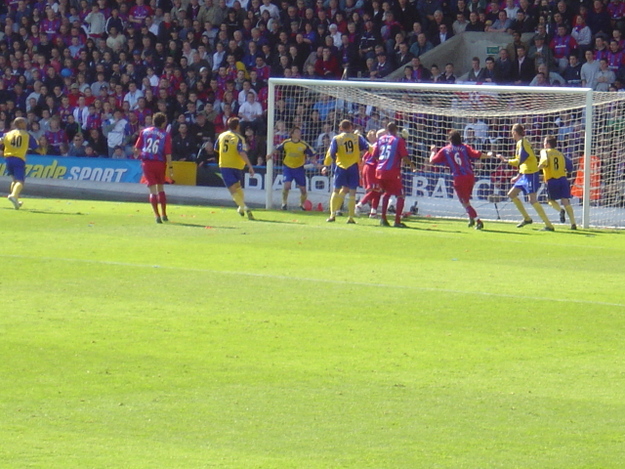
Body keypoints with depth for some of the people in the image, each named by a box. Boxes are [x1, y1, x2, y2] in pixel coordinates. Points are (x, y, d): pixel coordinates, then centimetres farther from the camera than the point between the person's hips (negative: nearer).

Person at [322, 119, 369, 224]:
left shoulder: (336, 139, 1)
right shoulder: (357, 137, 3)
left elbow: (331, 153, -3)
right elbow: (367, 147, -3)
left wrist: (326, 166, 3)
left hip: (341, 167, 0)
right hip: (354, 167, 0)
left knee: (336, 191, 11)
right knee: (352, 192, 2)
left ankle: (333, 214, 4)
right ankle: (351, 217, -1)